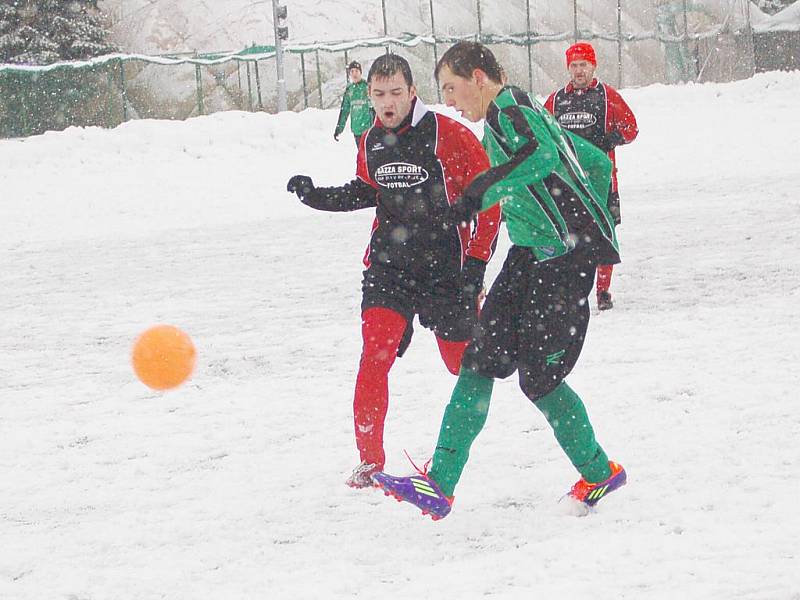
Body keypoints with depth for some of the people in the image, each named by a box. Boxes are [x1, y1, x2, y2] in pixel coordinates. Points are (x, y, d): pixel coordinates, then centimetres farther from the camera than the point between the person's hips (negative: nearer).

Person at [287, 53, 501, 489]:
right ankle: (370, 459, -5)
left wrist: (476, 262, -13)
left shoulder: (449, 136, -13)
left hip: (444, 267, -3)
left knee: (461, 359, 9)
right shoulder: (371, 143, 4)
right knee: (375, 357, -14)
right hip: (388, 264, 3)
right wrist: (316, 196, 6)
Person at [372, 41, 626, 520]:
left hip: (567, 255, -10)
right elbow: (598, 163, 27)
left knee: (538, 376, -4)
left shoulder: (508, 111, -10)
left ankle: (600, 474, 14)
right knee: (481, 360, 2)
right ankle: (439, 485, 1)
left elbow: (540, 155, -34)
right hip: (532, 253, 10)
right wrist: (588, 222, 30)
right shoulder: (526, 113, 19)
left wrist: (484, 188, -39)